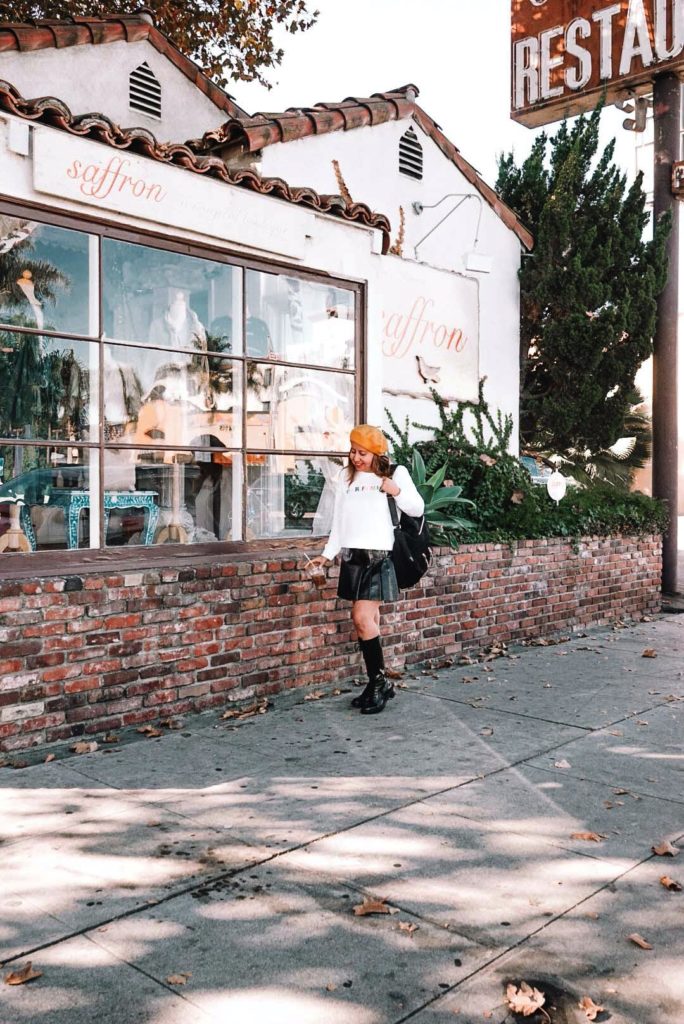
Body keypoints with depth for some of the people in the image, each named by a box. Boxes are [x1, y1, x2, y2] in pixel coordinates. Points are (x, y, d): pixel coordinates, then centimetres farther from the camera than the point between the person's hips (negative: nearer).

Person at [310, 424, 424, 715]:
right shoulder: (346, 476, 16)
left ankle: (379, 682, 0)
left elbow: (417, 509, -1)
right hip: (352, 555, 5)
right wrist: (328, 553, 12)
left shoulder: (394, 473, 2)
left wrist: (397, 491, -18)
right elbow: (339, 517, 18)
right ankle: (378, 683, 15)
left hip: (378, 554, -5)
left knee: (363, 618, -13)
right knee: (368, 621, 7)